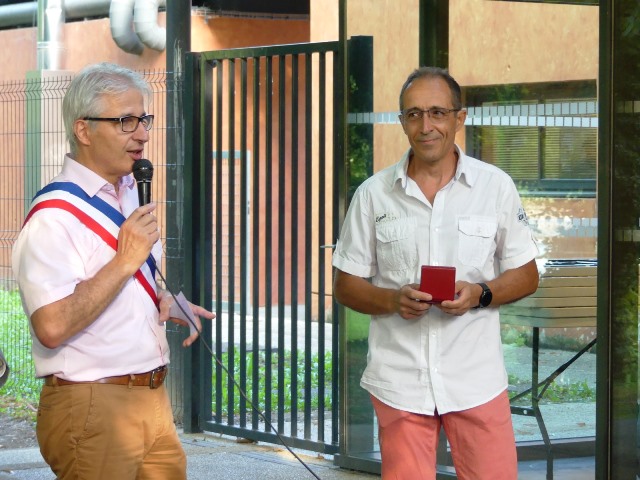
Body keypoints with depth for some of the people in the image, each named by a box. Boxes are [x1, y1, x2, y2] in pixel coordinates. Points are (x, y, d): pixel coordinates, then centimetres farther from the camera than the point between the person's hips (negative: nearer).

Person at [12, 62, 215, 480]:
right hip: (92, 409, -8)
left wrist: (163, 302, 6)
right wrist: (126, 261, -22)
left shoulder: (130, 195, 14)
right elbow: (53, 327, -27)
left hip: (153, 398, 8)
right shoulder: (54, 217, -16)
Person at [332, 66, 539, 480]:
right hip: (400, 380, 0)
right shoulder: (373, 194, 3)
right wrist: (395, 300, -13)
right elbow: (347, 286, 7)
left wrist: (480, 294, -12)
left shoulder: (495, 186, 2)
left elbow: (526, 276, 8)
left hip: (477, 380, 0)